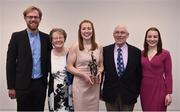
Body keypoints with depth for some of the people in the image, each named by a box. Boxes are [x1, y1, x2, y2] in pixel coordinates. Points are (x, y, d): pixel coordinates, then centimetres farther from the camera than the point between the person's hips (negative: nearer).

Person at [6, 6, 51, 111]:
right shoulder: (17, 36, -2)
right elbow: (10, 62, -3)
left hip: (41, 84, 3)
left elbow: (48, 60, 11)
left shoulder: (46, 38, 6)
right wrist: (11, 86, -6)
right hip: (23, 85, -2)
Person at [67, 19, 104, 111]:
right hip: (80, 84, -3)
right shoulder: (75, 47, -4)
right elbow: (69, 67, -5)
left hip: (95, 85, 3)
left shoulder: (99, 47, 6)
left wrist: (99, 72, -7)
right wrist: (84, 75, -17)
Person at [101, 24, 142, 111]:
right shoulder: (105, 50, 0)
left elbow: (139, 74, 3)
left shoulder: (136, 52, -1)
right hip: (110, 93, 0)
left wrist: (137, 91, 3)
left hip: (129, 94, 0)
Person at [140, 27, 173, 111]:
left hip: (159, 89, -3)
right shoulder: (142, 54, 6)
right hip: (144, 89, 4)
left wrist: (168, 93, -9)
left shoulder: (165, 54, -5)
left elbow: (168, 74, -5)